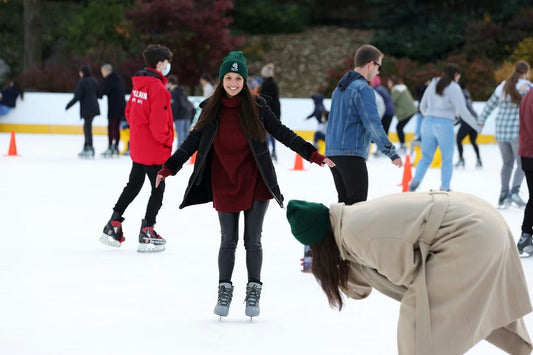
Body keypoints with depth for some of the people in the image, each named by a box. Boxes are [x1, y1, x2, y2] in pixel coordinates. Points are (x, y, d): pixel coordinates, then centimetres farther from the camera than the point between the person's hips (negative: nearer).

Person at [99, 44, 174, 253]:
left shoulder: (139, 84, 7)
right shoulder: (158, 88, -20)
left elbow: (129, 111, 15)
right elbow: (158, 122, -23)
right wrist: (166, 140, -9)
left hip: (138, 146, 8)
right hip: (154, 149, -8)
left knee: (133, 185, 19)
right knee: (158, 189, 3)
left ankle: (112, 227, 20)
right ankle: (146, 234, 4)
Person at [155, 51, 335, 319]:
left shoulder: (256, 107, -3)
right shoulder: (211, 108, 0)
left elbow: (282, 133, 1)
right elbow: (194, 141, 3)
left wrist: (312, 155, -5)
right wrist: (169, 167, -4)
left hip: (255, 183, -1)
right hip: (224, 184, 1)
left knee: (253, 241, 4)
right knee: (228, 240, 7)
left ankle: (253, 291, 17)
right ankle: (224, 290, 21)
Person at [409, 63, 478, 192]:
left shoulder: (433, 84, 11)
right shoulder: (453, 87, -7)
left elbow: (423, 106, 16)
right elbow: (462, 110, -12)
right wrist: (476, 125, -5)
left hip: (428, 123, 5)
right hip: (445, 124, -5)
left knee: (426, 157, 10)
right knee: (447, 159, 7)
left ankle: (415, 181, -7)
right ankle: (444, 188, 4)